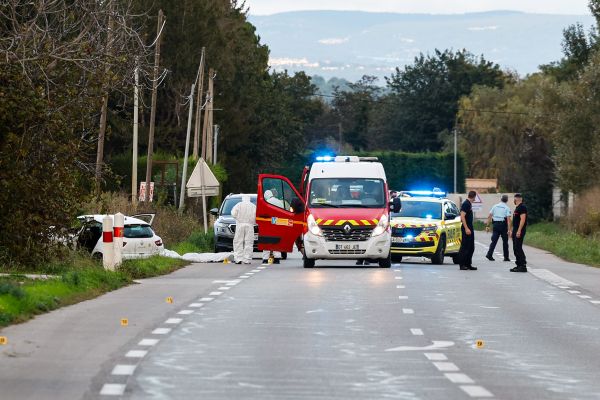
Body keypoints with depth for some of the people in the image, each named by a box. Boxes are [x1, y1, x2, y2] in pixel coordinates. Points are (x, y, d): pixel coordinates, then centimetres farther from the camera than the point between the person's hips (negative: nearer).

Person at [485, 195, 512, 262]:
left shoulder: (495, 206, 8)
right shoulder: (507, 208, -4)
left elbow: (489, 216, 4)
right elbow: (508, 219, -13)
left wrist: (487, 226, 7)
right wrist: (509, 229, -15)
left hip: (495, 224, 3)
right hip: (503, 225, -3)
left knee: (494, 241, 3)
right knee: (505, 242, 8)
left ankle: (489, 254, -12)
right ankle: (506, 257, 11)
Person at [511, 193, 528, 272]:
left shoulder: (522, 207, -13)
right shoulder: (518, 207, 19)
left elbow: (522, 219, -21)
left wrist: (519, 231, -26)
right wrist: (512, 231, 23)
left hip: (519, 231, -11)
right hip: (516, 231, 11)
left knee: (518, 248, -13)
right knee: (515, 249, 11)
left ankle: (523, 266, -13)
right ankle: (519, 265, 15)